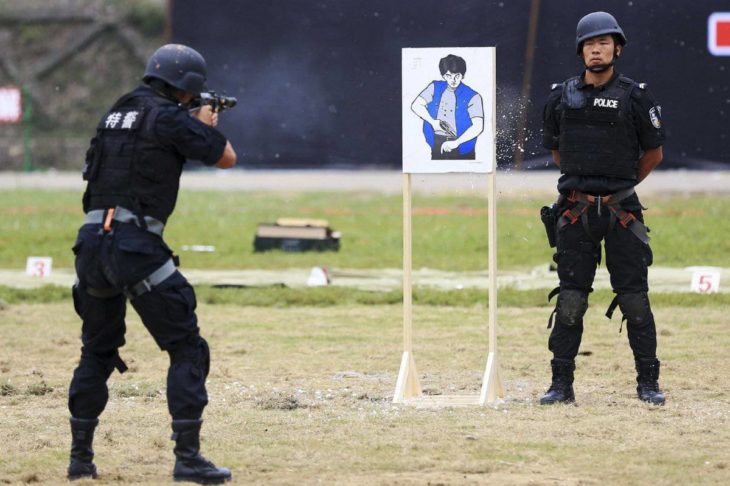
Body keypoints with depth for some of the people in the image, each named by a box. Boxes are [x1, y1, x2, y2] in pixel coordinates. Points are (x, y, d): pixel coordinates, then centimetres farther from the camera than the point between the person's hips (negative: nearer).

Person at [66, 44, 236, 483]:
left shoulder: (116, 114, 17)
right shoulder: (169, 118, -6)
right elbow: (226, 158, 1)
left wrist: (195, 126, 35)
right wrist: (209, 125, 21)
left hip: (92, 244, 7)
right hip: (135, 245, -7)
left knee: (98, 352, 21)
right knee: (187, 349, -1)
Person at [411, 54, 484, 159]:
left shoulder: (472, 97, -8)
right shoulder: (435, 88, 5)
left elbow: (478, 126, -17)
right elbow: (416, 105, 6)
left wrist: (456, 142, -24)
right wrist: (432, 122, -8)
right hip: (437, 143, 3)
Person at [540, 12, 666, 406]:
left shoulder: (635, 99, -1)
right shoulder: (561, 98, 6)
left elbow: (653, 154, 9)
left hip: (621, 211, -2)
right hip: (575, 212, 2)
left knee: (634, 298, -1)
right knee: (570, 300, 1)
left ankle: (648, 383, 7)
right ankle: (562, 384, 6)